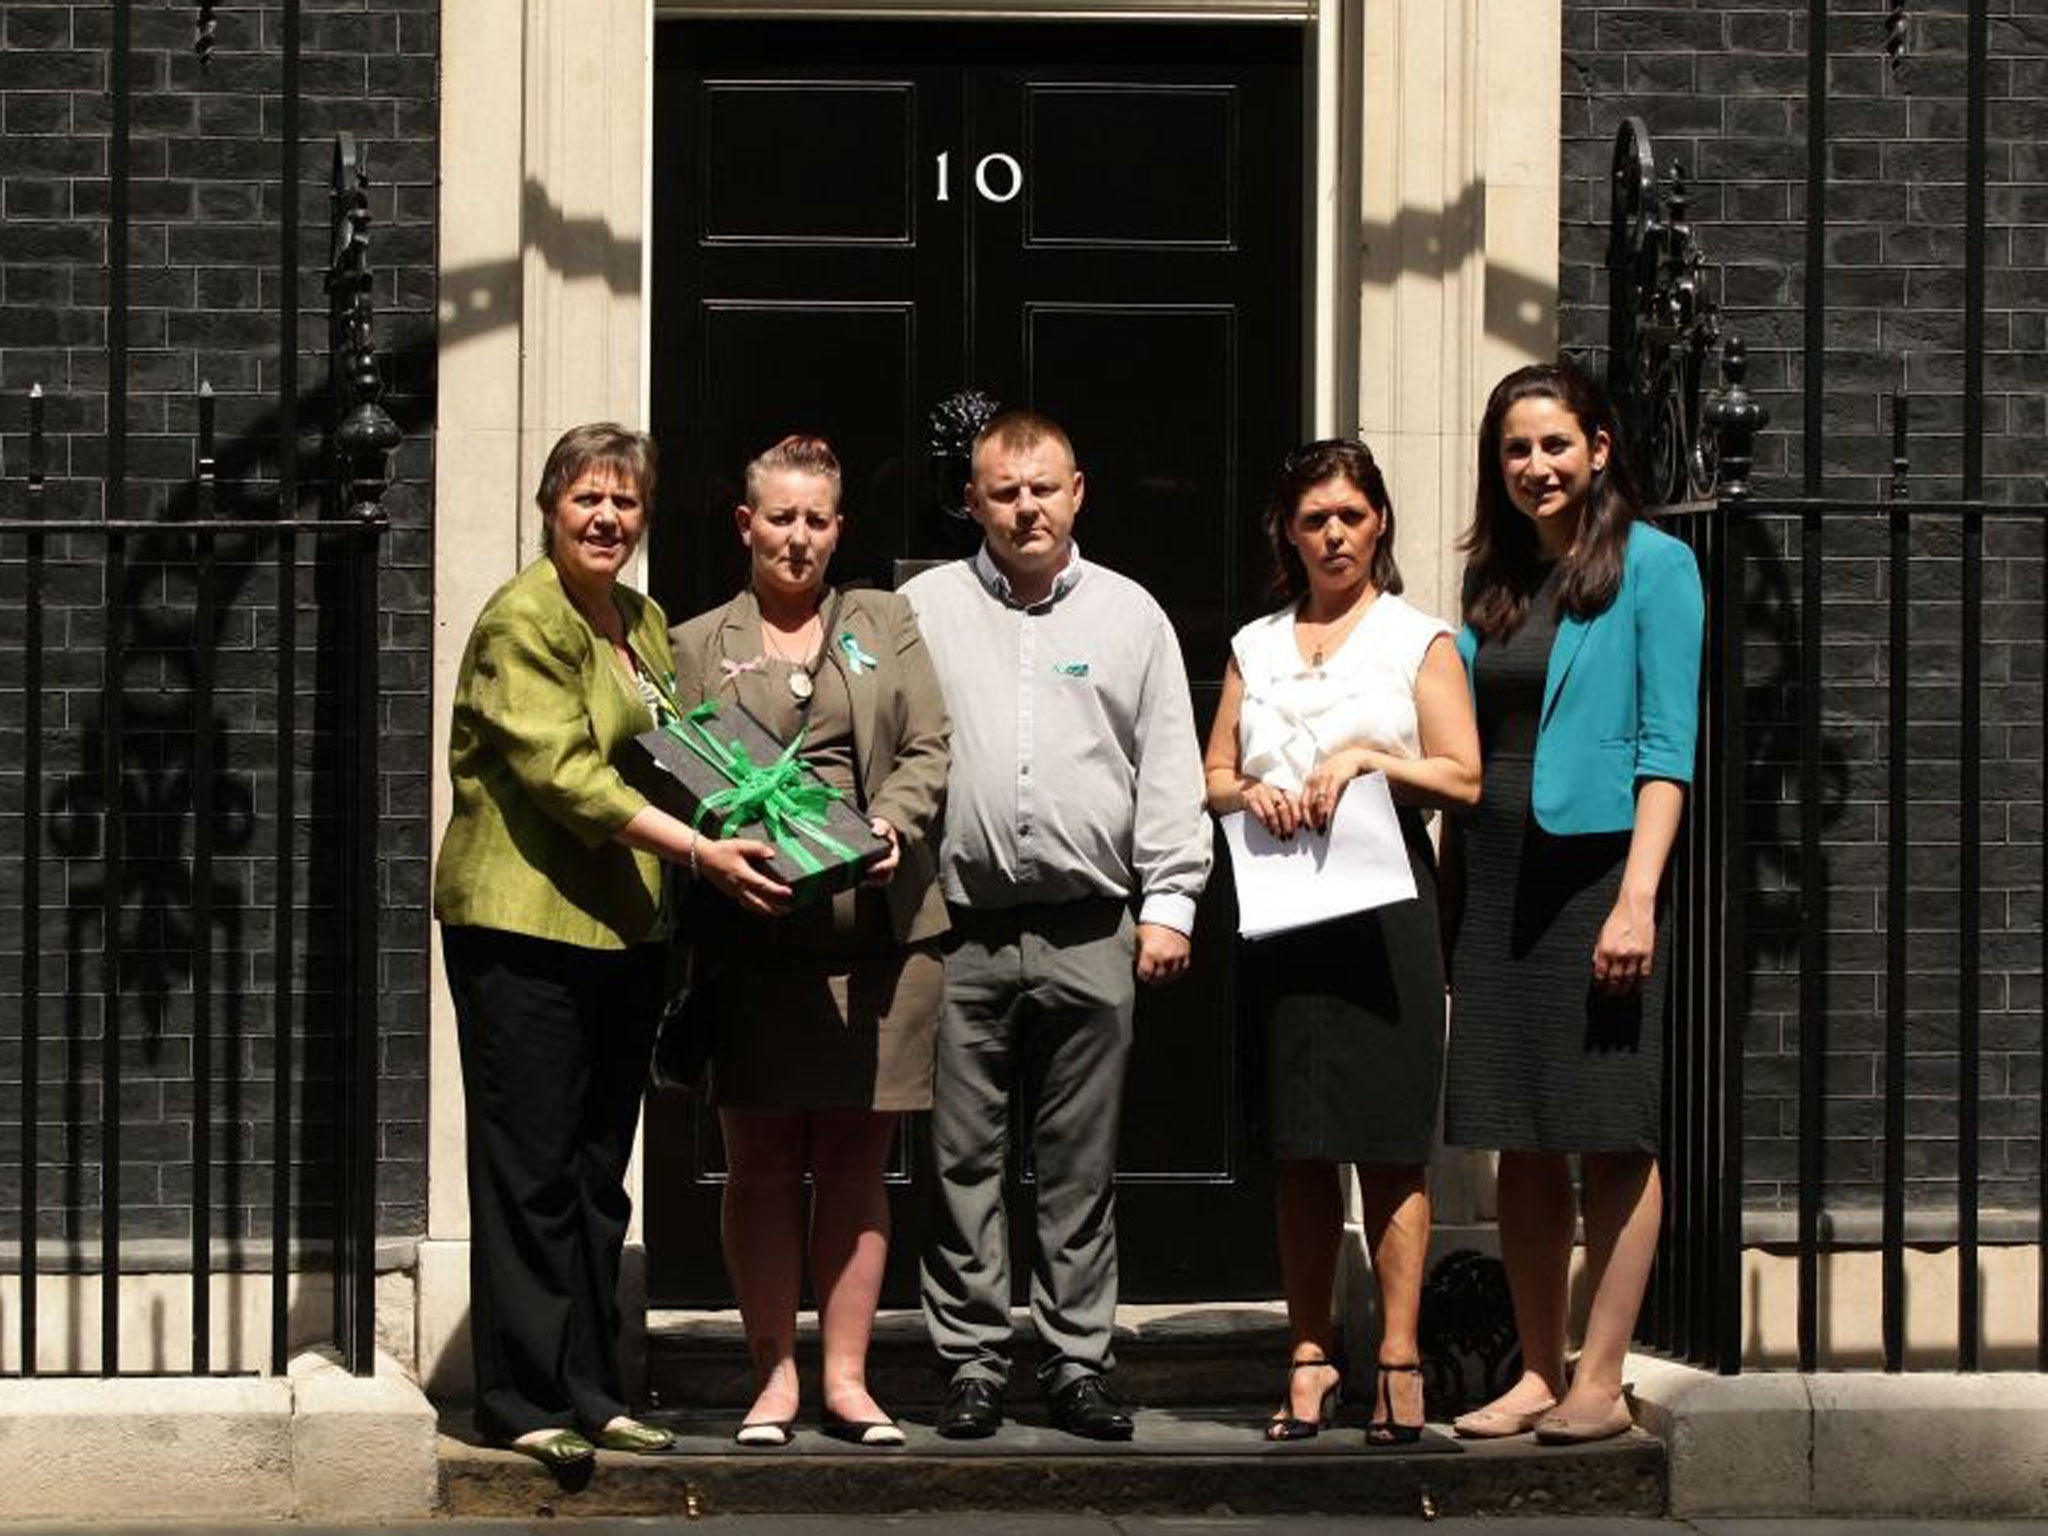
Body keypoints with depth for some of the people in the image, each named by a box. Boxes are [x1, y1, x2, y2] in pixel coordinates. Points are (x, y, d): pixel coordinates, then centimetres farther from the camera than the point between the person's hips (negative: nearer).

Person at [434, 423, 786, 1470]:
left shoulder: (644, 624, 16)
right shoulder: (522, 621, -10)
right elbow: (565, 770, -20)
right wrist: (698, 852, -25)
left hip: (626, 932, 8)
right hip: (524, 926, -8)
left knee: (598, 1175, 11)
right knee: (530, 1171, -4)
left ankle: (591, 1393, 17)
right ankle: (524, 1402, 2)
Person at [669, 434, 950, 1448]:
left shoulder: (885, 624, 15)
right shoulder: (698, 646, 12)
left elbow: (928, 752, 8)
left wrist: (890, 824, -12)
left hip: (876, 924, 1)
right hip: (754, 934, -1)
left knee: (855, 1159, 4)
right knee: (762, 1161, 0)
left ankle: (845, 1376, 9)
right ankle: (773, 1376, 6)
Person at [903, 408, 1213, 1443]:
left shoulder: (1130, 616, 11)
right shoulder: (925, 609, 8)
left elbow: (1171, 772, 10)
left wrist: (1169, 902, 2)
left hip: (1088, 932, 1)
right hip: (958, 929, -1)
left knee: (1081, 1164, 4)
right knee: (963, 1158, 1)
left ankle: (1076, 1362, 10)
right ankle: (972, 1362, 8)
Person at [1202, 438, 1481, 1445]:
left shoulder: (1418, 640, 8)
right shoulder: (1256, 646, 17)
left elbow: (1463, 778, 1)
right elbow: (1211, 778, 17)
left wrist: (1368, 761, -12)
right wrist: (1254, 793, -4)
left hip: (1381, 907, -3)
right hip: (1279, 912, 3)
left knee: (1388, 1143, -6)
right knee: (1297, 1148, 3)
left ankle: (1399, 1362, -5)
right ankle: (1310, 1361, 6)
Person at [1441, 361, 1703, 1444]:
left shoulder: (1651, 566, -4)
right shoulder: (1494, 583, 15)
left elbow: (1666, 744, -10)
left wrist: (1638, 896, -18)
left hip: (1595, 868, -6)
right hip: (1496, 881, 6)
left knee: (1610, 1133, -2)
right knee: (1520, 1140, 8)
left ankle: (1600, 1383, 1)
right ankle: (1538, 1373, 15)